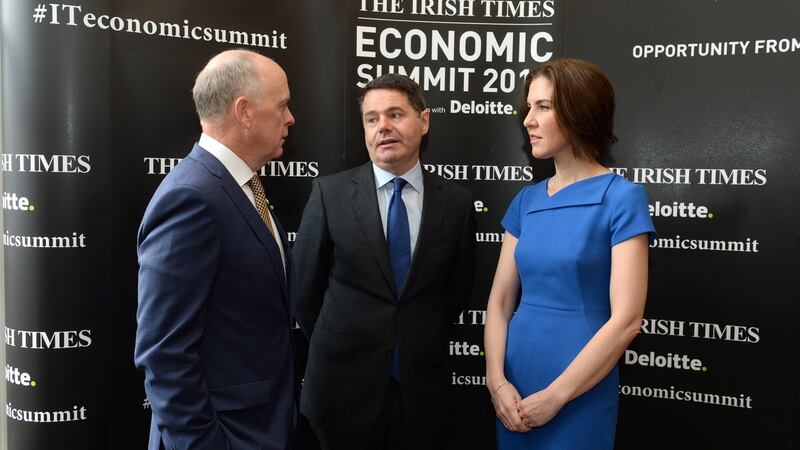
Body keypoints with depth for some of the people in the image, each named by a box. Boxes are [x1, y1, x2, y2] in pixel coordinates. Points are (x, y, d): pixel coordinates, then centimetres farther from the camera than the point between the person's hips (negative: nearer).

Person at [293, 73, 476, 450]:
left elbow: (458, 289, 9)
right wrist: (337, 347, 8)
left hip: (422, 389, 1)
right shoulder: (330, 192, -6)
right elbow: (304, 285, 1)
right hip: (344, 386, -1)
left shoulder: (456, 201, -2)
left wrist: (423, 345, 10)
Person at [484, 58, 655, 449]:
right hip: (514, 390, 5)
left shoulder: (622, 197, -10)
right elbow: (500, 301, 4)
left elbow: (626, 320, -15)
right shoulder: (525, 201, 5)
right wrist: (497, 382, -8)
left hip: (578, 397, -5)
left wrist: (554, 396, -13)